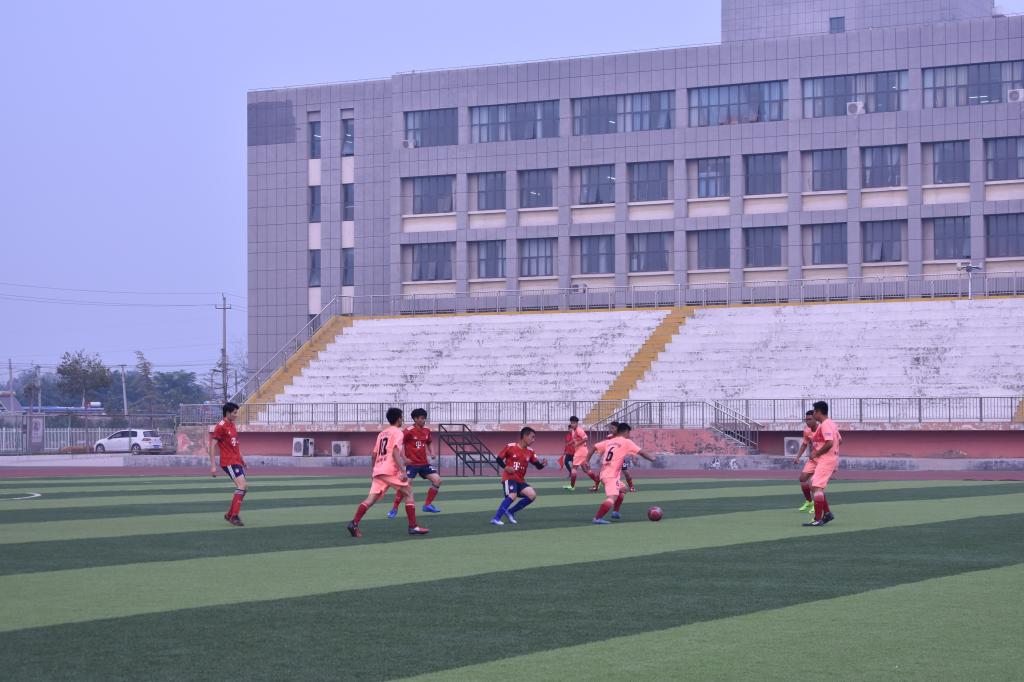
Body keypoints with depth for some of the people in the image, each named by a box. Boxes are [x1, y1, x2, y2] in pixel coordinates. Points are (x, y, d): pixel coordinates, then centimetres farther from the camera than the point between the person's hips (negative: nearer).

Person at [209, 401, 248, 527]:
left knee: (244, 486, 9)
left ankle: (229, 515, 19)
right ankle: (234, 516, -15)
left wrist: (242, 459, 22)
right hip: (228, 462, -9)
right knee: (242, 485, -18)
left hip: (237, 461, 9)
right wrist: (213, 465, -18)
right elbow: (212, 446, -14)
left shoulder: (232, 425, 16)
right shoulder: (221, 426, -11)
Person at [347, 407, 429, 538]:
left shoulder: (382, 433, 22)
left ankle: (354, 523, -16)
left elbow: (374, 455, 23)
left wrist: (374, 473, 33)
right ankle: (413, 527, -1)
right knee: (408, 493, 3)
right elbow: (395, 453, -15)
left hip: (378, 470, 7)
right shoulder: (397, 433, -1)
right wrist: (402, 471, -22)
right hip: (391, 471, -7)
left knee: (371, 499, 0)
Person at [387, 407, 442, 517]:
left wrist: (431, 453, 6)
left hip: (424, 463, 6)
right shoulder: (409, 431, -13)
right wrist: (404, 458, -19)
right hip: (412, 463, -6)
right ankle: (394, 509, -1)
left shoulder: (427, 431, 6)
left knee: (437, 480, -2)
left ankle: (427, 505, 12)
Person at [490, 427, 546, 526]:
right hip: (509, 478, -7)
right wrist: (506, 467, -19)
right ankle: (495, 519, -26)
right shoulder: (510, 447, -8)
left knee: (532, 495, -7)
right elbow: (499, 459, -2)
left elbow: (537, 465, 0)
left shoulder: (530, 452, 6)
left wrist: (542, 464, -23)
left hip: (520, 480, 7)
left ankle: (510, 512, 7)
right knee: (513, 495, -29)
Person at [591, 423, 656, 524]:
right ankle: (597, 518, -35)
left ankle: (615, 512, 30)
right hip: (611, 476, -8)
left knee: (622, 490, 31)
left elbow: (594, 447, 12)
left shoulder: (609, 441, 17)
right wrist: (651, 458, 18)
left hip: (604, 474, 8)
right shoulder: (626, 442, 0)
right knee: (612, 498, -23)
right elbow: (641, 452, 2)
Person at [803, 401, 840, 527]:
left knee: (816, 487, -12)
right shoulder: (831, 423, 16)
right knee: (814, 486, 15)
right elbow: (839, 440, 23)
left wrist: (816, 453, -14)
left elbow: (829, 443, -25)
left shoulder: (825, 425, -15)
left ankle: (818, 519, -14)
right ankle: (827, 513, 14)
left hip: (826, 461, -11)